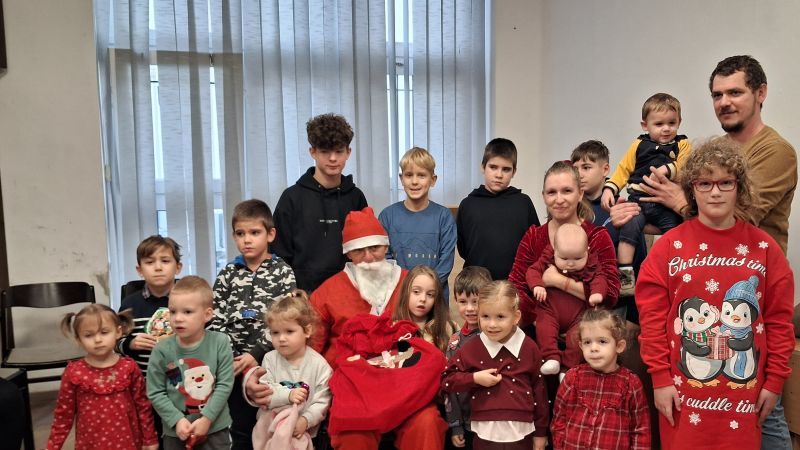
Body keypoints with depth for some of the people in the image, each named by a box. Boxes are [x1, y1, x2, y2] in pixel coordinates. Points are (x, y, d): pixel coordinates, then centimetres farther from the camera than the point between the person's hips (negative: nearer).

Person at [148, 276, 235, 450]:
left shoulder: (220, 343, -12)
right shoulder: (162, 350, -11)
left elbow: (225, 384, -10)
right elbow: (155, 393, -6)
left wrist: (206, 418, -15)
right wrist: (177, 420, -14)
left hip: (215, 427, -1)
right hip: (176, 430, 1)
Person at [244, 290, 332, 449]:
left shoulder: (319, 364, -8)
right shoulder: (270, 359, 0)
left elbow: (322, 402, -8)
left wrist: (305, 420, -21)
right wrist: (288, 395, -22)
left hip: (302, 425, -2)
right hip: (270, 421, 3)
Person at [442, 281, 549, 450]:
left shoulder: (529, 348, -2)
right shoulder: (471, 349, -4)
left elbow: (539, 389, 5)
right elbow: (446, 380, 1)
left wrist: (540, 431, 8)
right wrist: (475, 378, -14)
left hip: (521, 433, 1)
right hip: (485, 433, 0)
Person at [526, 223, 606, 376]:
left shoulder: (590, 266, 2)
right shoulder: (548, 259, 1)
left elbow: (598, 279, -3)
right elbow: (533, 271, 0)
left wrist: (597, 292, -26)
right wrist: (537, 285, -21)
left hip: (577, 313, 0)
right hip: (550, 309, 0)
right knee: (544, 326, -24)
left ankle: (569, 364, -13)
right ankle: (552, 358, -20)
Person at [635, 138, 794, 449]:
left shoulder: (764, 247, 2)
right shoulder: (669, 245, -4)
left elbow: (779, 319, 4)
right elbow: (652, 315, -5)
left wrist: (774, 381, 2)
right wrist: (660, 377, -7)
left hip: (745, 393, 2)